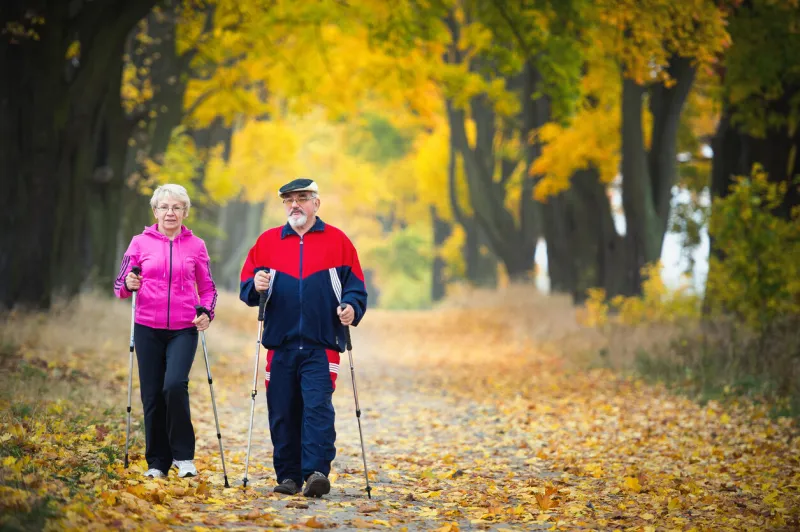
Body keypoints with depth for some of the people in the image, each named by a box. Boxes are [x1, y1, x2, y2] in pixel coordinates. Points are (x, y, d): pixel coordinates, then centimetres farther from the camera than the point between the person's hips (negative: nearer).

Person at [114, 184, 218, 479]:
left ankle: (183, 455, -6)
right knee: (152, 396, 2)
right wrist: (128, 285, -14)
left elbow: (207, 288, 13)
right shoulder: (140, 243, 6)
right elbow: (120, 285, 8)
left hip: (183, 330, -1)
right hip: (148, 329, 1)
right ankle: (157, 462, 13)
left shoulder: (196, 246, 7)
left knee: (175, 385, -20)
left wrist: (207, 312, -5)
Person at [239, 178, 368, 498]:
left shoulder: (337, 241, 6)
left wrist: (352, 308, -13)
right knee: (282, 414, 4)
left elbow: (355, 286, 6)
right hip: (280, 345, 3)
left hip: (322, 345, -3)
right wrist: (256, 286, -11)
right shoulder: (267, 242, 12)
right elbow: (246, 285, 12)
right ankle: (288, 477, 13)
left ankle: (317, 472, -18)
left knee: (318, 407, -14)